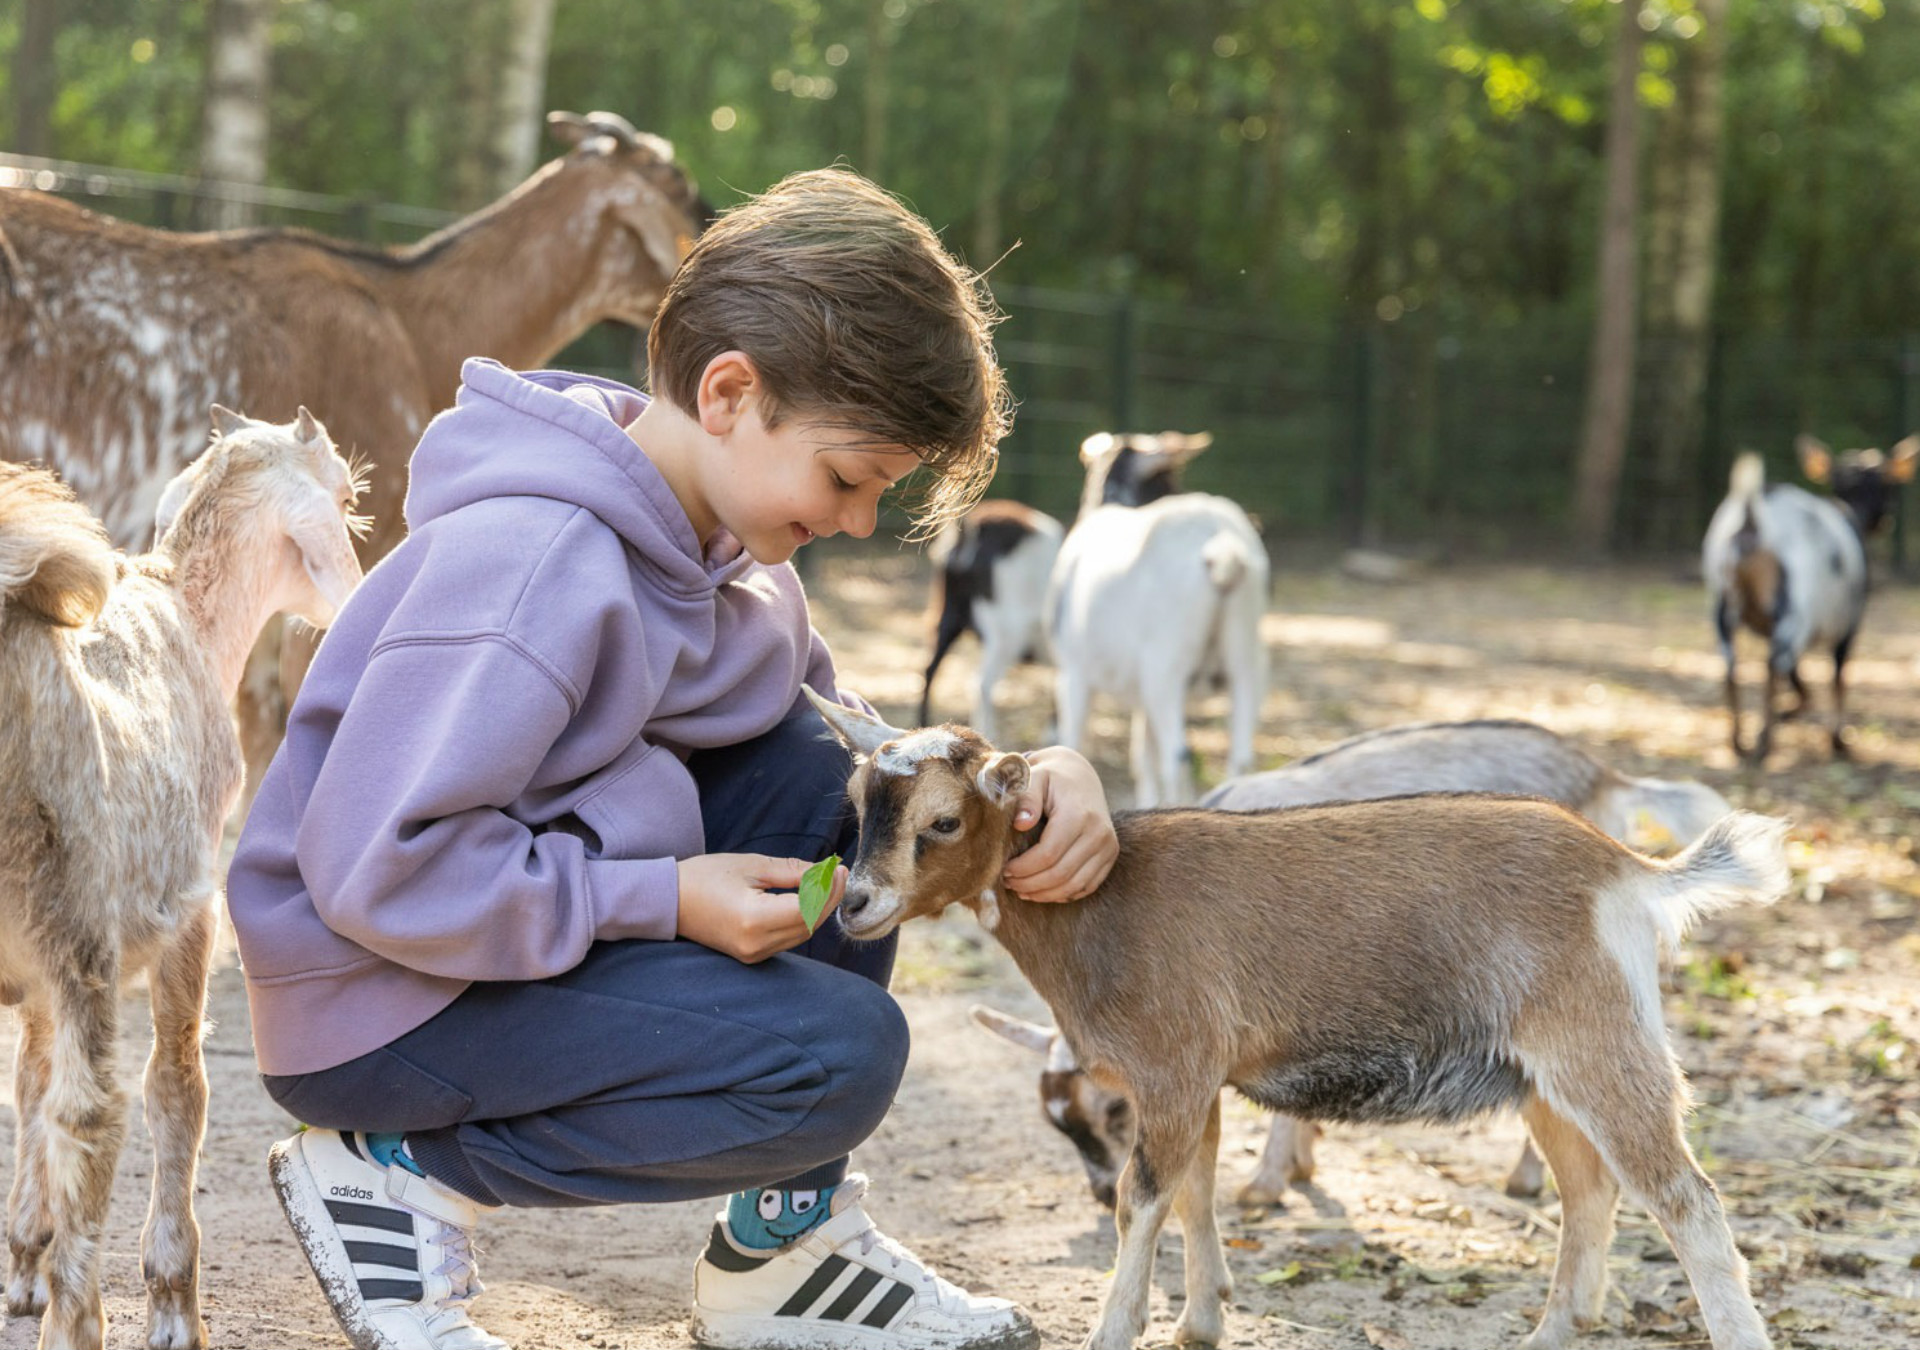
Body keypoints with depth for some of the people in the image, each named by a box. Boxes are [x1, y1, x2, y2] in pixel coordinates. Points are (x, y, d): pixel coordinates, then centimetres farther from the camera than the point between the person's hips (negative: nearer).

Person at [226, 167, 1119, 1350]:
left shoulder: (717, 533, 3)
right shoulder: (533, 560, -27)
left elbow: (842, 741, 13)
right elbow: (378, 868, -30)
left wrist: (1021, 788, -7)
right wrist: (664, 901, -24)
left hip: (530, 914, 9)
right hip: (383, 1005, -9)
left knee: (838, 779, -2)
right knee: (841, 1053, -21)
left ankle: (783, 1247, 5)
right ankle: (397, 1171, -6)